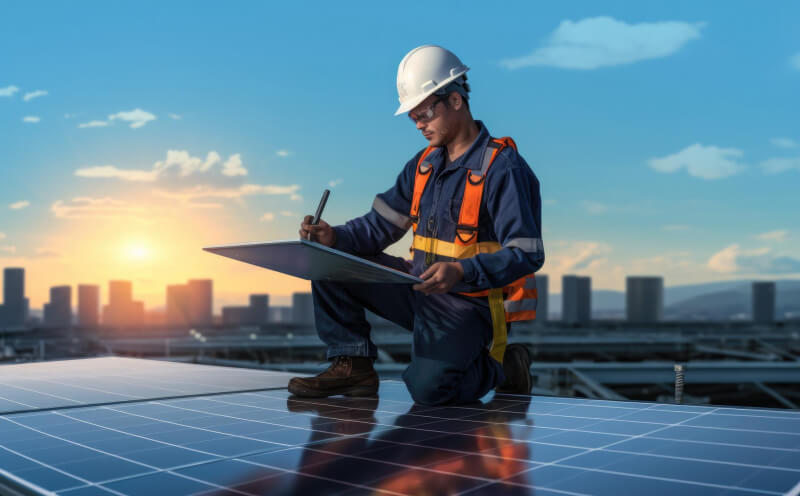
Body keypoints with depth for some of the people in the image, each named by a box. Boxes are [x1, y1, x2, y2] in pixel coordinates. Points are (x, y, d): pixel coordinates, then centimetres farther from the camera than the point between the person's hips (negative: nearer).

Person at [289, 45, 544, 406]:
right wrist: (336, 237, -10)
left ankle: (502, 366, 3)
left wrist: (462, 272, -34)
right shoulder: (424, 164, 10)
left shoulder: (503, 168, -15)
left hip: (470, 302, -7)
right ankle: (353, 365, 4)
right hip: (419, 289, 7)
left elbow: (527, 254, -20)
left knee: (428, 387, -28)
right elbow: (381, 226, 10)